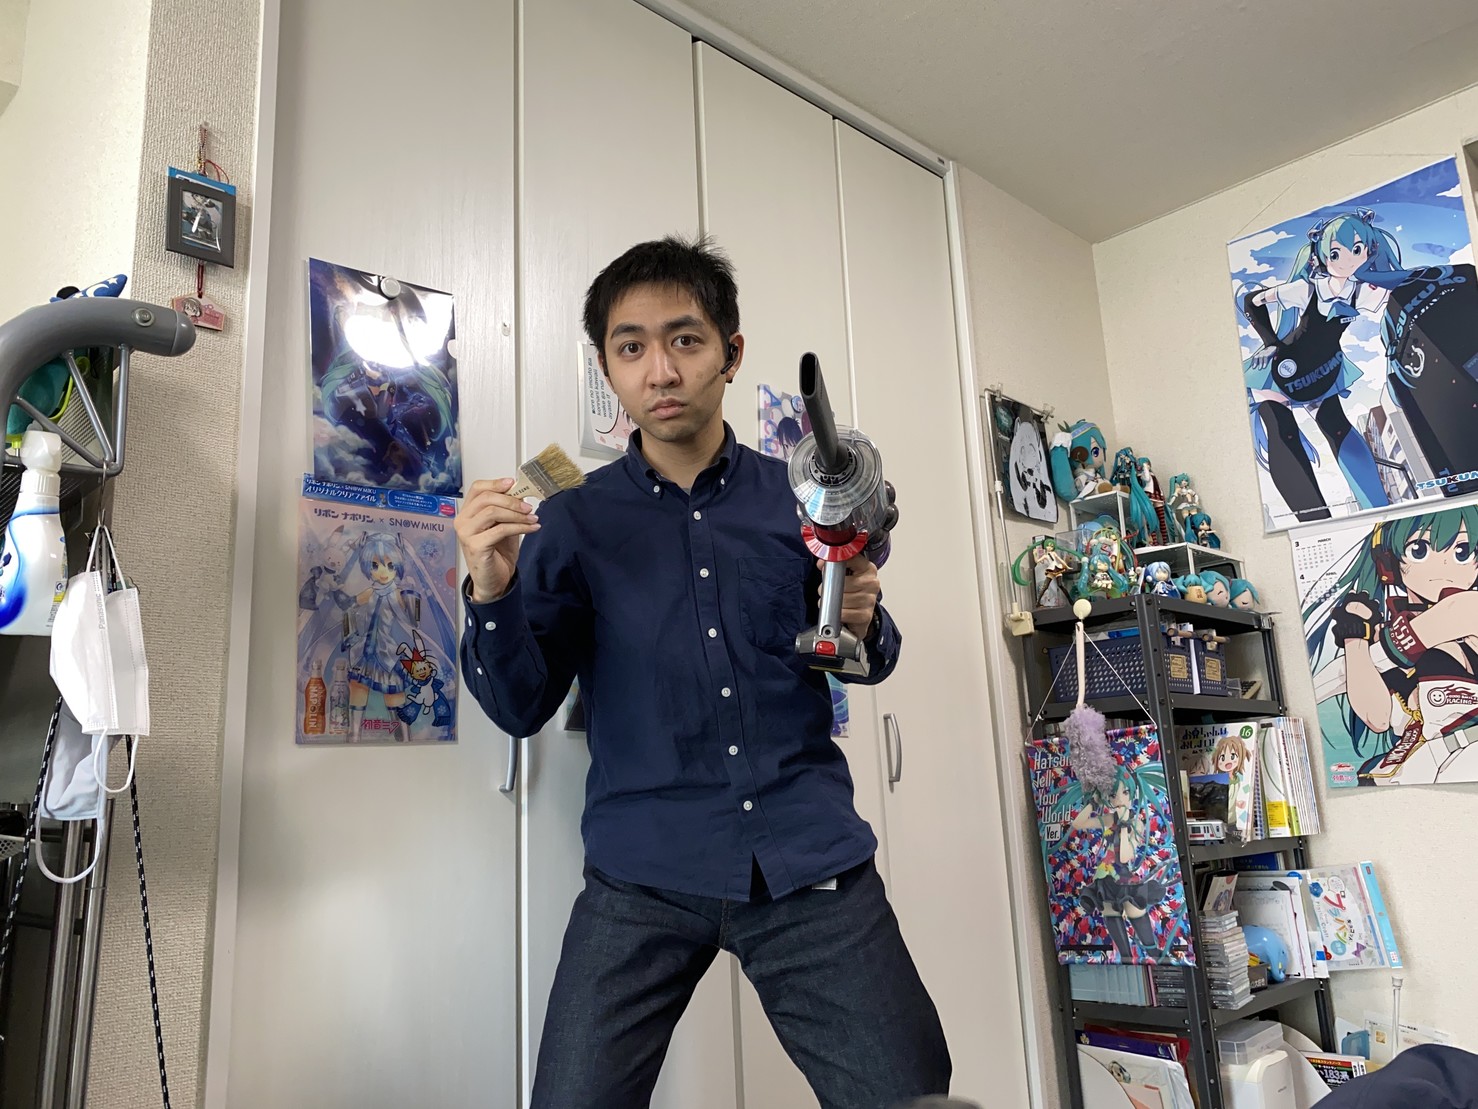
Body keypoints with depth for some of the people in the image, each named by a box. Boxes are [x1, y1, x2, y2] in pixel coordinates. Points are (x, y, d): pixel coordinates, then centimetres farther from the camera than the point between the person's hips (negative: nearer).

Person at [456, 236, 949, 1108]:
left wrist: (862, 624, -9)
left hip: (811, 863, 1)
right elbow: (522, 709, 1)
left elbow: (871, 662, 15)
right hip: (644, 874, 0)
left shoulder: (800, 498, 5)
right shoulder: (572, 524, 3)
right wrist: (492, 593, -18)